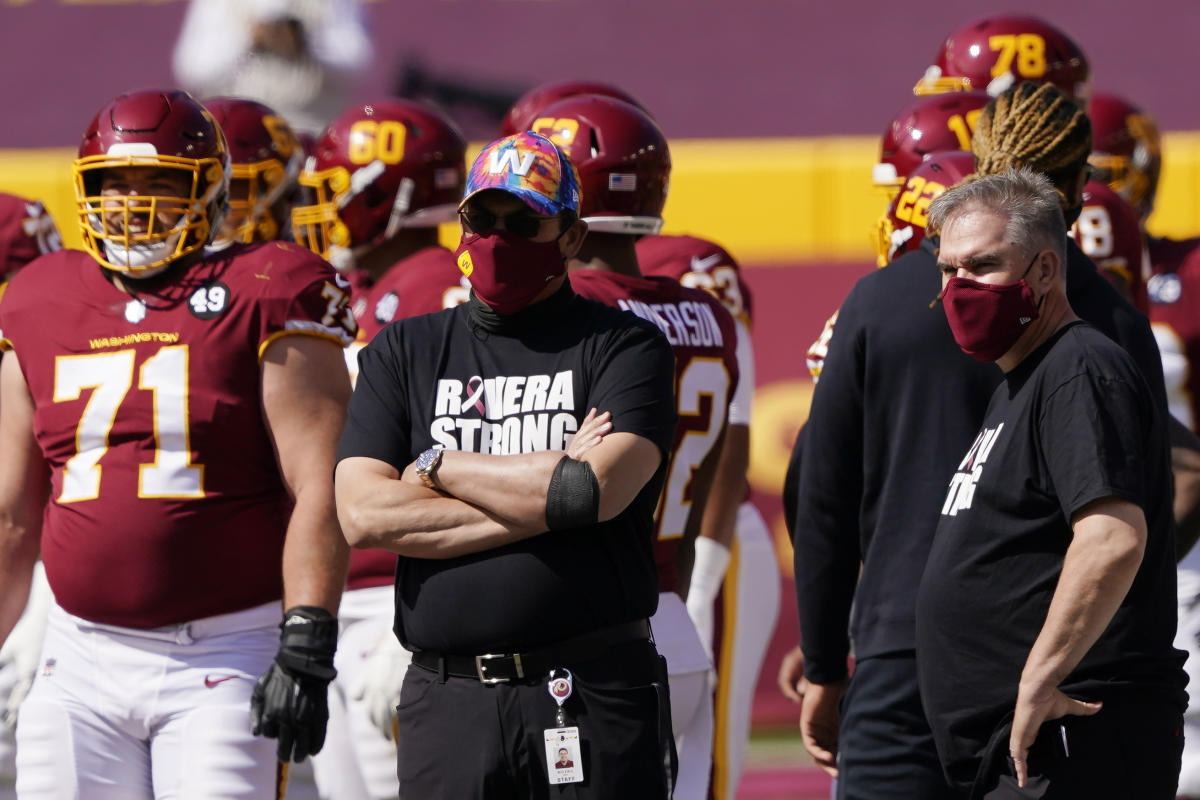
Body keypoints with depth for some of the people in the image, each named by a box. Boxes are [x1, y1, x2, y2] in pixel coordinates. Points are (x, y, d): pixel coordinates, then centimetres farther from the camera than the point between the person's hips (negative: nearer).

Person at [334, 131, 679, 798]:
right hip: (450, 700, 2)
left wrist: (438, 467, -1)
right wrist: (546, 498, -6)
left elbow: (600, 490, -12)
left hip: (597, 694, -2)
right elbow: (364, 515, -1)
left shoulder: (624, 346, 5)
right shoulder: (403, 353, 13)